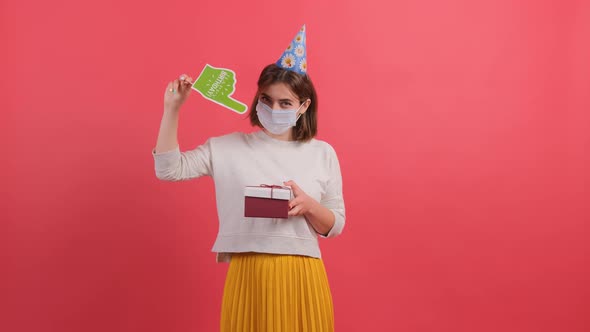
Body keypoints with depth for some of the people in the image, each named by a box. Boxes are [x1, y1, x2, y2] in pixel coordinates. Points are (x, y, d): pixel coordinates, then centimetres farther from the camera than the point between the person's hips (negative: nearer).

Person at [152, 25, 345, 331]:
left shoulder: (322, 153, 4)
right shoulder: (228, 148, 4)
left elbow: (335, 226, 7)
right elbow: (169, 169, 0)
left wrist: (308, 206, -14)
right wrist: (172, 108, -4)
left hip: (302, 277, 1)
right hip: (248, 276, 0)